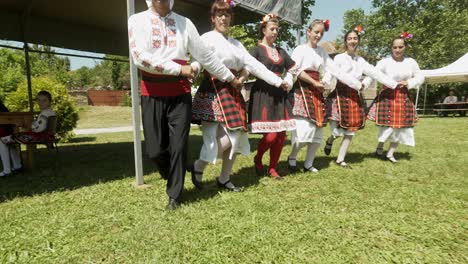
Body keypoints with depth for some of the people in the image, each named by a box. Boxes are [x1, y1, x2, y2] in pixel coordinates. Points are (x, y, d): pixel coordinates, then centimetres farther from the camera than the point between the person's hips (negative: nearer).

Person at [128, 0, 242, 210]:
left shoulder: (184, 22, 9)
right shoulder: (138, 20, 3)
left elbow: (205, 55, 12)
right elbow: (140, 57, -12)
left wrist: (230, 77, 14)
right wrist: (179, 69, -13)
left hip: (180, 93, 1)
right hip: (153, 94, 0)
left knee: (179, 147, 1)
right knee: (155, 149, 2)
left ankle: (174, 195, 19)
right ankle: (172, 178, 35)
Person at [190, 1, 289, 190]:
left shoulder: (236, 44, 21)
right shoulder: (208, 38, 0)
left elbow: (253, 64, 18)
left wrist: (278, 81, 13)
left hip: (232, 92, 7)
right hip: (214, 91, -7)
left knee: (236, 136, 5)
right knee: (226, 138, -14)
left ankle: (224, 179, 20)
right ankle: (198, 166, 9)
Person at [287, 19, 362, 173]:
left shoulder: (322, 52, 16)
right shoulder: (300, 49, -1)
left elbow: (334, 70, 13)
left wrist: (358, 84, 6)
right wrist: (314, 83, -9)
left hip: (317, 92, 6)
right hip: (302, 91, -6)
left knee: (318, 130, 4)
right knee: (303, 129, -15)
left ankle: (308, 164, 16)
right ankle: (292, 157, 9)